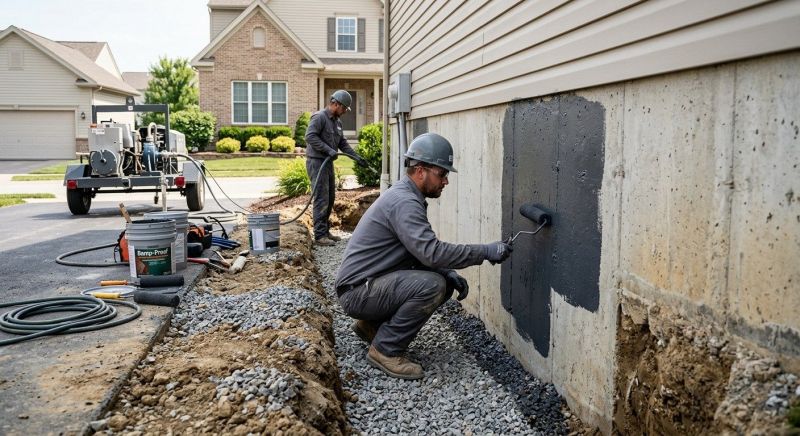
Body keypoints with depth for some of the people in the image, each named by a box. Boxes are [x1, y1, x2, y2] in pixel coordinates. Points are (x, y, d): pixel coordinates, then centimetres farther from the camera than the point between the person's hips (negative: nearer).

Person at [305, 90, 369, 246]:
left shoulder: (337, 122, 16)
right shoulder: (319, 117, -11)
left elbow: (343, 144, 18)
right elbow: (310, 136, -22)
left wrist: (357, 157, 6)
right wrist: (329, 150, -25)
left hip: (328, 163, 9)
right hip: (317, 162, -9)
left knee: (330, 198, 12)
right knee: (321, 199, -11)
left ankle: (325, 231, 20)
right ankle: (319, 235, -8)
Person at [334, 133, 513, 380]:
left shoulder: (407, 197, 11)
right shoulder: (404, 202, -21)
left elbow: (423, 253, 15)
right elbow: (432, 252, -31)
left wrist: (449, 273, -1)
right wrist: (486, 252, -24)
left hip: (376, 284, 10)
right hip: (358, 292, -10)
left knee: (445, 282, 5)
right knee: (431, 285, -26)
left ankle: (373, 325, 14)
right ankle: (385, 350, -11)